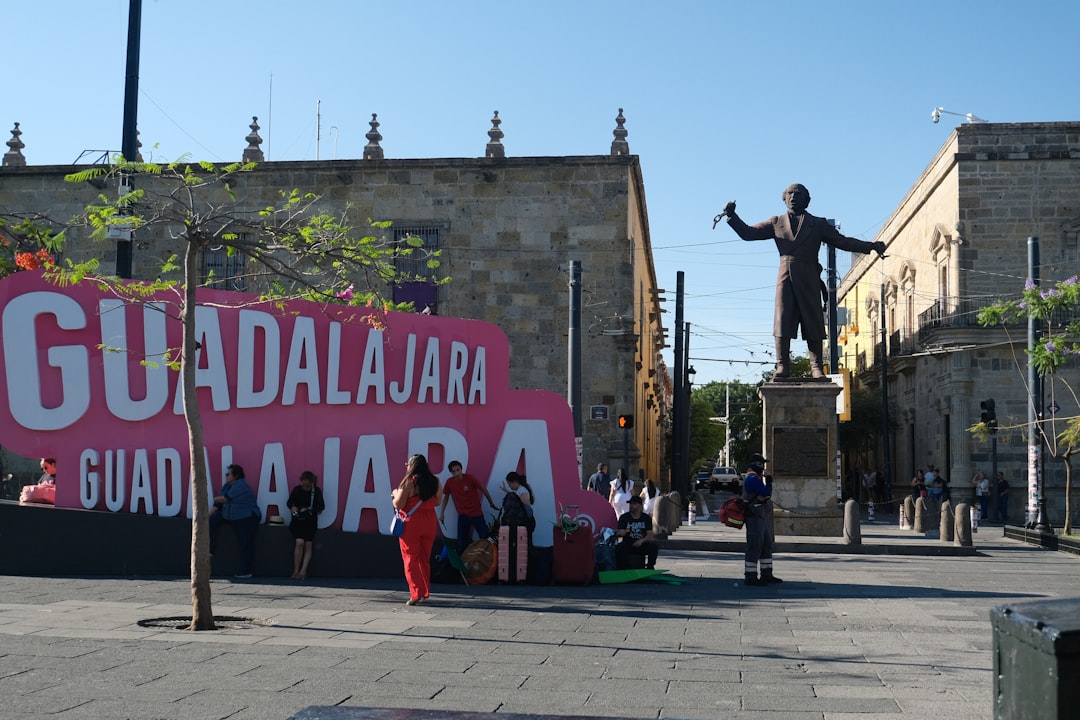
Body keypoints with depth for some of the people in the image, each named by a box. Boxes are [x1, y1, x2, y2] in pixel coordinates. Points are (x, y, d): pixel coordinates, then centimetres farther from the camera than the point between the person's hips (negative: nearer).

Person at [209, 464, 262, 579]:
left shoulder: (240, 485, -18)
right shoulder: (227, 486, 11)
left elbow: (225, 499, -19)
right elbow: (218, 503, 10)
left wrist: (215, 498, 1)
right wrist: (209, 514, 1)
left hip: (247, 519, -9)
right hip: (232, 517, 9)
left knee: (245, 544, -4)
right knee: (212, 520, -2)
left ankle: (246, 571, 3)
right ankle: (209, 550, 0)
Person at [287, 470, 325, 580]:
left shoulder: (317, 491, -5)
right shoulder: (297, 489, -5)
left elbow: (321, 506, -2)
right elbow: (289, 502, 7)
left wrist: (309, 510, -15)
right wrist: (292, 507, -15)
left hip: (311, 522, 1)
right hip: (297, 521, -1)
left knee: (308, 545, -4)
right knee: (299, 542, -16)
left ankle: (303, 571, -1)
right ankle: (296, 571, -10)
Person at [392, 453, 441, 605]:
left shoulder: (409, 482, -13)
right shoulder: (434, 481, 3)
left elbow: (398, 504, -13)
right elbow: (437, 501, 14)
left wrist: (395, 494, 6)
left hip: (411, 523, -5)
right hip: (429, 522, 5)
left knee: (410, 558, 1)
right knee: (425, 559, 16)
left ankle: (416, 593, -7)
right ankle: (425, 592, 19)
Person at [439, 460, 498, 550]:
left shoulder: (469, 478, -13)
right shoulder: (449, 482, -6)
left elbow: (483, 489, -2)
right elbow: (446, 497, 10)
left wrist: (492, 504, 7)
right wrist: (442, 513, 8)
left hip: (476, 513, -2)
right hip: (463, 515, 2)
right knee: (461, 543, -4)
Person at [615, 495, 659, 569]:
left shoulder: (647, 518, 8)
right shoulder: (624, 517, 5)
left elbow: (650, 535, -2)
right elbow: (621, 532, -5)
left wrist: (642, 540, -22)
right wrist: (620, 533, -31)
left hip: (642, 545, 1)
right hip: (627, 545, -1)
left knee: (654, 545, -28)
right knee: (617, 548, -33)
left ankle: (650, 566, -8)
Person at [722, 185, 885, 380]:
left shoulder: (818, 224, 16)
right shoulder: (776, 223, 17)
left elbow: (842, 241, 11)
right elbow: (748, 233, 14)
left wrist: (871, 246, 1)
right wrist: (732, 216, -1)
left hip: (808, 279, 0)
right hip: (785, 277, 0)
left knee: (813, 324, -3)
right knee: (782, 322, -8)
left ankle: (817, 368, -1)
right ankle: (782, 367, -7)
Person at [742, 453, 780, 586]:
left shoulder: (756, 478, 19)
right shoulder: (753, 479, -16)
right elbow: (766, 493, -23)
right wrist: (769, 482, -7)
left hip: (761, 518, 11)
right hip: (755, 517, -11)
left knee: (767, 545, 14)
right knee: (754, 546, -7)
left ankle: (767, 575, 20)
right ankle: (751, 577, -4)